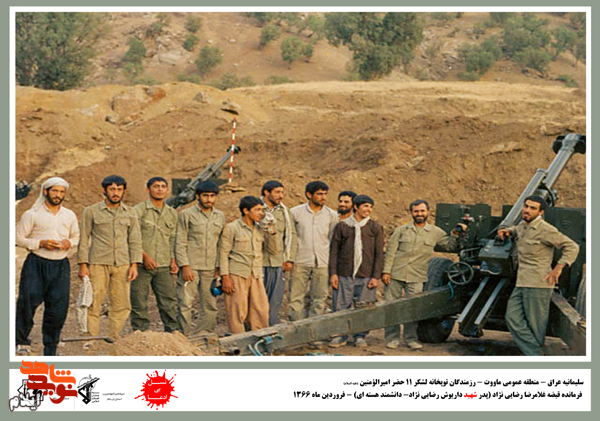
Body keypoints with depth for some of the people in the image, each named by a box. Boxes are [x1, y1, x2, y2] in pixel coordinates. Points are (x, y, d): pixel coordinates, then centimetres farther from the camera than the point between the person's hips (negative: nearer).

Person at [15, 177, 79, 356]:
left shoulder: (70, 216, 13)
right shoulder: (32, 215, 0)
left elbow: (76, 236, 23)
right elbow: (19, 238, 0)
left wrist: (69, 243, -1)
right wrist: (41, 243, -14)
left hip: (61, 265, 3)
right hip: (36, 263, -3)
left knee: (58, 307, 1)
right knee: (28, 301, -16)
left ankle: (50, 351, 12)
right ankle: (22, 341, 0)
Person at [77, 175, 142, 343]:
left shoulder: (130, 213, 12)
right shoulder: (91, 212, 4)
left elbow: (135, 240, 12)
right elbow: (83, 239, 5)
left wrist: (134, 265, 3)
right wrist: (82, 265, -2)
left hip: (122, 265, 3)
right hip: (98, 264, -3)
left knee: (121, 305, -2)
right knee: (93, 304, -6)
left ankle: (113, 339, 6)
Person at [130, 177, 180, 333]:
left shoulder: (172, 213, 16)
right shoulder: (138, 210, -1)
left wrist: (173, 260, 8)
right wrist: (144, 256, -13)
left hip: (164, 267, 4)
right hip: (142, 266, -4)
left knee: (169, 301, 0)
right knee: (139, 303, -2)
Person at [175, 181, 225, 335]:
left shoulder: (220, 216, 13)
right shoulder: (187, 215, 0)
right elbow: (180, 243, -3)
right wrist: (185, 266, -11)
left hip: (211, 269, 4)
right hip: (191, 267, -4)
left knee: (210, 306, 4)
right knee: (185, 304, -7)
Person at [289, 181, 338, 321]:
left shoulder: (331, 215, 6)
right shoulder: (295, 212, 1)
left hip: (322, 263, 2)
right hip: (300, 262, -1)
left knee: (319, 298, 4)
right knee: (296, 297, -3)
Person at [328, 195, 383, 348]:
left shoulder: (375, 228, 7)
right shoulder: (342, 226, 7)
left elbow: (379, 254, 5)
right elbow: (334, 250, 8)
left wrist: (376, 277, -2)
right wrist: (333, 273, 0)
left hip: (366, 276, 0)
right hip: (345, 275, 0)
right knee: (343, 306, 0)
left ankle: (360, 336, 16)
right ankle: (341, 336, 12)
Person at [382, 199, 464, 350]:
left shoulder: (436, 232, 10)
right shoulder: (401, 230, 7)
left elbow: (449, 246, 18)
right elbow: (390, 251, 4)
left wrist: (455, 234, 1)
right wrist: (386, 271, -3)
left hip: (416, 278, 0)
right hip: (395, 275, 0)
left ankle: (410, 338, 12)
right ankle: (392, 338, 11)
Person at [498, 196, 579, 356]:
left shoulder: (545, 230, -11)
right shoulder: (523, 225, 13)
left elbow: (572, 247, -9)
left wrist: (559, 267, -18)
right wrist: (508, 231, 18)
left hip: (538, 284, -9)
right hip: (522, 283, 9)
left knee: (536, 325, -3)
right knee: (513, 318, -1)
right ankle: (534, 356, 0)